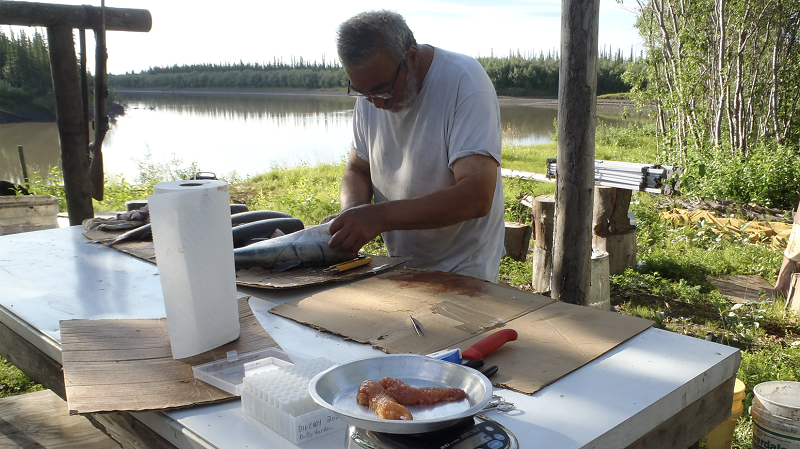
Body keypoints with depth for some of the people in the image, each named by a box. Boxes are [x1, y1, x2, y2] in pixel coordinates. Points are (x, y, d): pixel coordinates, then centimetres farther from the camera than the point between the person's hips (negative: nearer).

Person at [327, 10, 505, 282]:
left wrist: (380, 216, -33)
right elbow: (357, 170, 9)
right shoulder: (370, 90, -1)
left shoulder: (464, 80, -19)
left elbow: (477, 197, -28)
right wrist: (352, 210, -14)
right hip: (399, 269, 4)